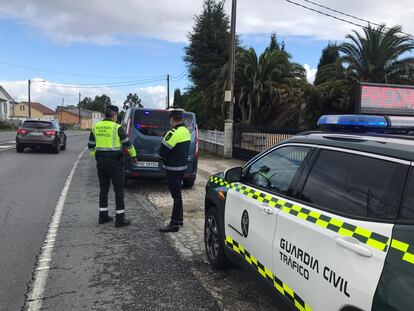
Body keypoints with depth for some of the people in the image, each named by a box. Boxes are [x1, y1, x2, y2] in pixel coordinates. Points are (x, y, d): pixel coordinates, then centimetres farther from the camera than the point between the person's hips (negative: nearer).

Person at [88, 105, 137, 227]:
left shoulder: (96, 127, 7)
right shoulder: (117, 127, -10)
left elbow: (91, 145, 13)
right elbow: (127, 143, -4)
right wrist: (133, 156, 11)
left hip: (101, 161, 6)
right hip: (114, 161, -6)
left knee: (104, 188, 15)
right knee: (119, 189, 1)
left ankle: (103, 216, 20)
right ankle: (120, 218, 3)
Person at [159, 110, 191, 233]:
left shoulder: (174, 133, -20)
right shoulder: (186, 131, 10)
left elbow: (163, 150, -19)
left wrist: (163, 158, 2)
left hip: (173, 168, -9)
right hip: (182, 166, 9)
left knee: (176, 195, -5)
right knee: (177, 193, 18)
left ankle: (175, 223, 2)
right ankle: (179, 219, 29)